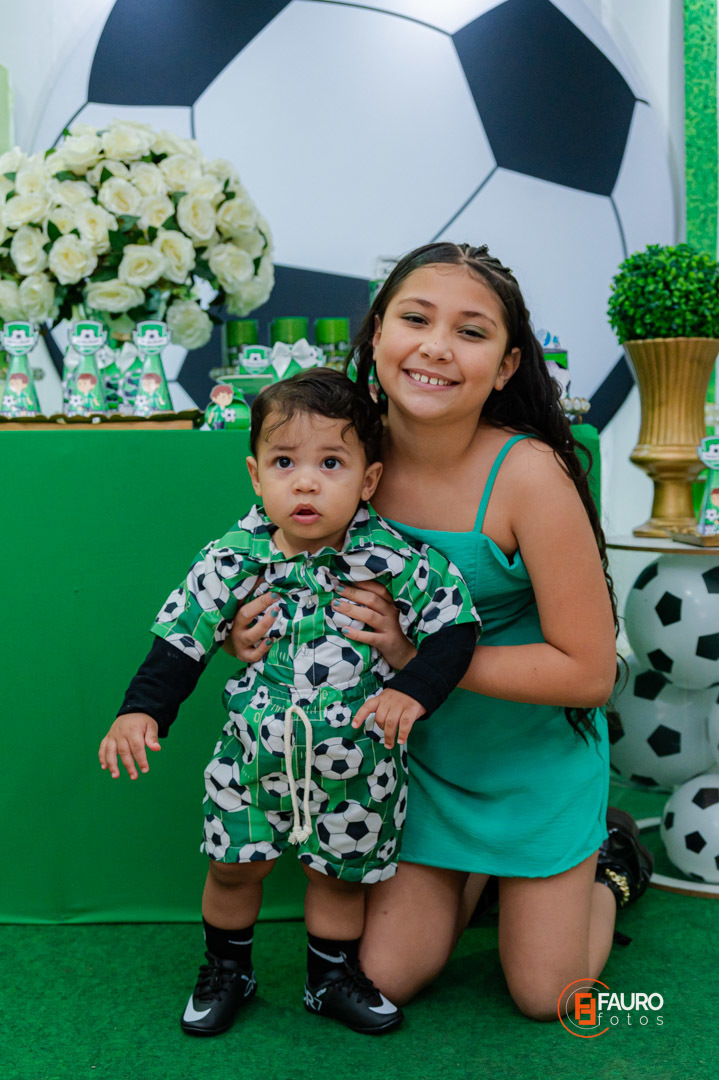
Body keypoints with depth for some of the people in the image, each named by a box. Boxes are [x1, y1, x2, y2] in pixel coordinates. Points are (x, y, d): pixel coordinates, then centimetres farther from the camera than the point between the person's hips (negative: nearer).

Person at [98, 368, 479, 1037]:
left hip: (356, 757, 0)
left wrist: (413, 691, -26)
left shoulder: (391, 557, -17)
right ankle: (227, 969, 44)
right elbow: (181, 637, -4)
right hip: (255, 749, 1)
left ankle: (331, 978, 44)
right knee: (233, 865, 15)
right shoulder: (233, 559, -12)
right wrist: (141, 710, -14)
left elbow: (452, 623, -12)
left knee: (341, 872, 17)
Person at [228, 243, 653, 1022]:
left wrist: (421, 652, -29)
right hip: (420, 747, 3)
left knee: (543, 995, 7)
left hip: (536, 749, -3)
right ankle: (473, 866, 31)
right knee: (386, 976, 3)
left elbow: (588, 671, -24)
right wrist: (261, 629, -19)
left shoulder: (528, 475, -27)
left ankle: (608, 860, 36)